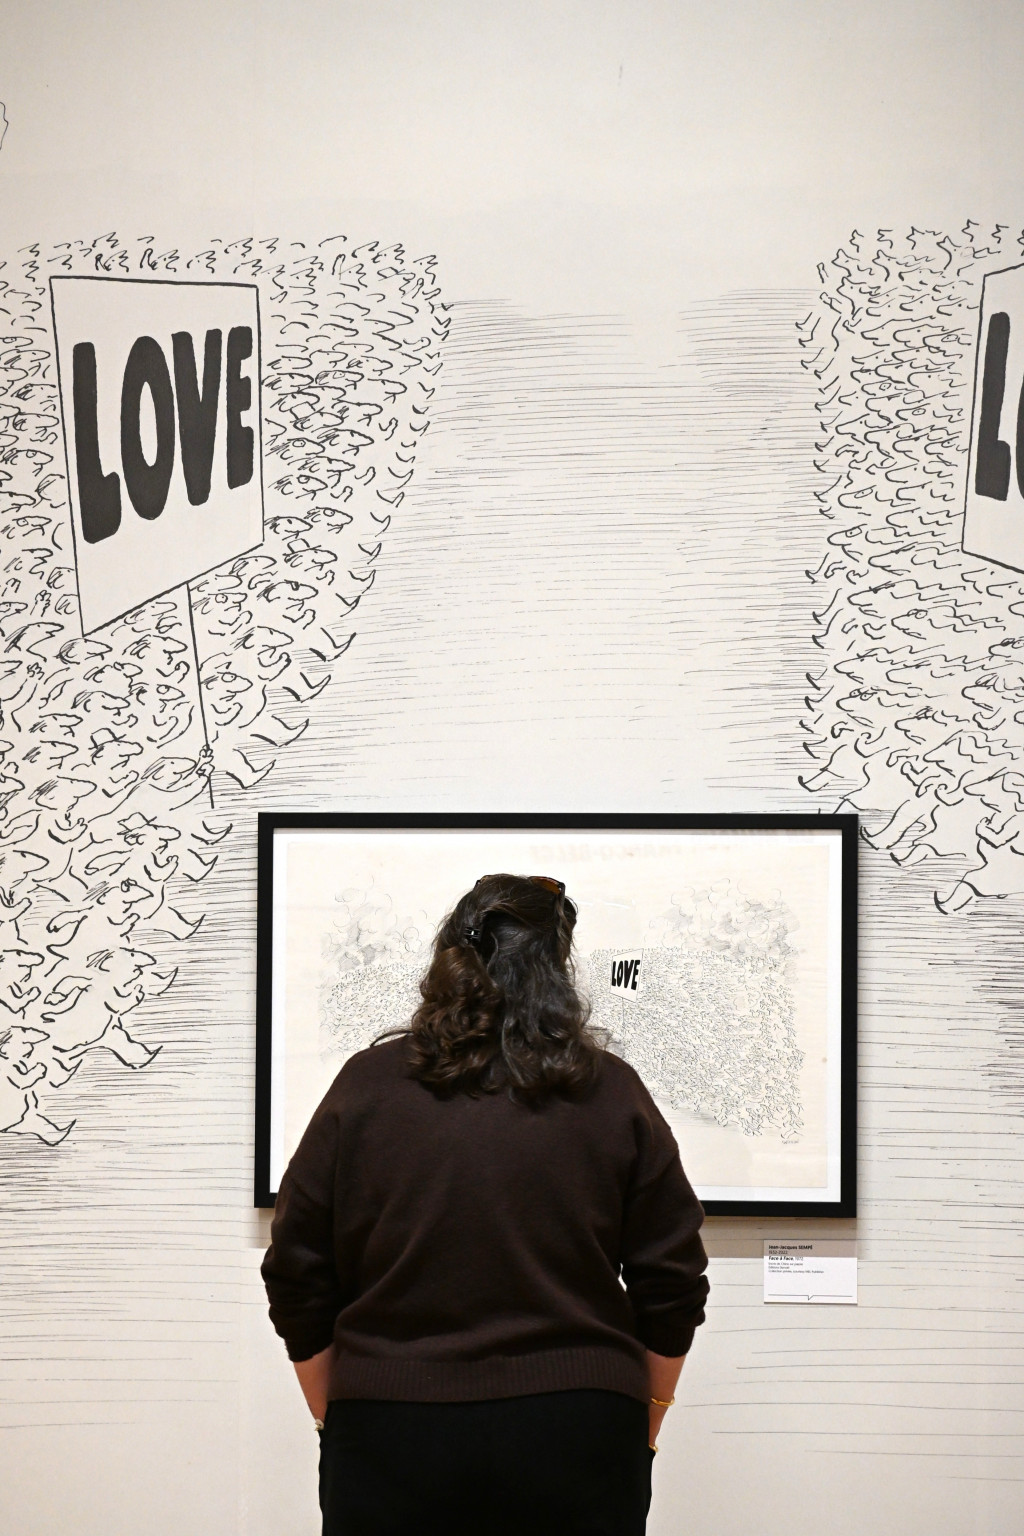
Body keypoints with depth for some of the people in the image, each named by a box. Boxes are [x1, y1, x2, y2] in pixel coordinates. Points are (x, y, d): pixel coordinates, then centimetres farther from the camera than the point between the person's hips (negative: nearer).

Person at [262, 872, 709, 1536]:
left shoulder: (365, 1085, 1)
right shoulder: (612, 1092, 1)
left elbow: (297, 1280, 3)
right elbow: (674, 1285, 3)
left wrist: (335, 1418, 15)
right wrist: (644, 1425, 15)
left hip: (393, 1445, 0)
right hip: (576, 1439, 0)